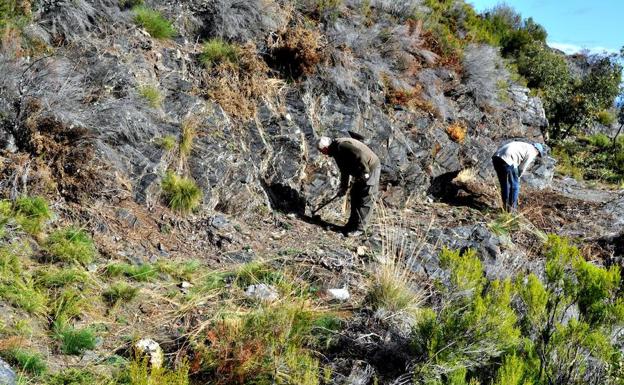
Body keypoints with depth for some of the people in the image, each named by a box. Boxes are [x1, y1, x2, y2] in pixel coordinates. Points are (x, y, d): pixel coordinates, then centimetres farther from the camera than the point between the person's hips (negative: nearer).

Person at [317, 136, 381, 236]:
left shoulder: (341, 145, -20)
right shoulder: (336, 150, 13)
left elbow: (359, 154, -32)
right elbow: (344, 169, 23)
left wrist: (364, 172, -25)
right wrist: (343, 187, 25)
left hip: (370, 169, -11)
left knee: (365, 200, -6)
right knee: (355, 196, 15)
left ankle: (359, 227, -2)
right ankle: (353, 224, 23)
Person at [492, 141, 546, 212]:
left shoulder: (523, 146, 33)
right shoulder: (531, 152, 9)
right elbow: (522, 168, 7)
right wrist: (517, 177, 24)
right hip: (507, 160, -8)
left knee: (504, 184, 21)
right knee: (514, 185, 8)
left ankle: (506, 206, 28)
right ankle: (512, 208, 14)